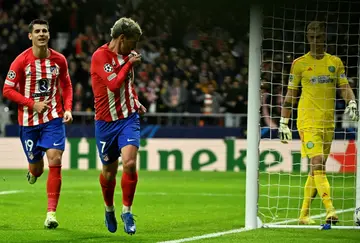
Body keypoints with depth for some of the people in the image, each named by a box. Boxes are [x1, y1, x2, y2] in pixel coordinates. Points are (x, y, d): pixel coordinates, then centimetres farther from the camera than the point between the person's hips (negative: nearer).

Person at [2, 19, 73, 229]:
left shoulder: (59, 60, -1)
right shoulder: (21, 61, -9)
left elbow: (66, 85, 14)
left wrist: (68, 109, -1)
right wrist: (33, 104, -16)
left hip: (53, 118, 1)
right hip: (29, 120, -1)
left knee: (55, 161, -15)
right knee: (36, 168, 7)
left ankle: (51, 213, -13)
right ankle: (33, 172, 49)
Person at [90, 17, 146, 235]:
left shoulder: (128, 55, 8)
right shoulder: (100, 56, -14)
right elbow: (114, 84, -26)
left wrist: (136, 102, 10)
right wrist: (129, 64, -17)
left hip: (129, 118, 4)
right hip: (106, 121, -4)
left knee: (130, 163, -18)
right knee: (109, 171, 8)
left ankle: (127, 211, -4)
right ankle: (109, 209, 35)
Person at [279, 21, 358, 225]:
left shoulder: (335, 62, 10)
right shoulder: (299, 64, 3)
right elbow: (290, 95, 7)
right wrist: (284, 123, 5)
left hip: (328, 122, 4)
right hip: (307, 121, -4)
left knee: (318, 168, 7)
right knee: (317, 164, -18)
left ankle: (304, 214, 16)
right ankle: (330, 210, -28)